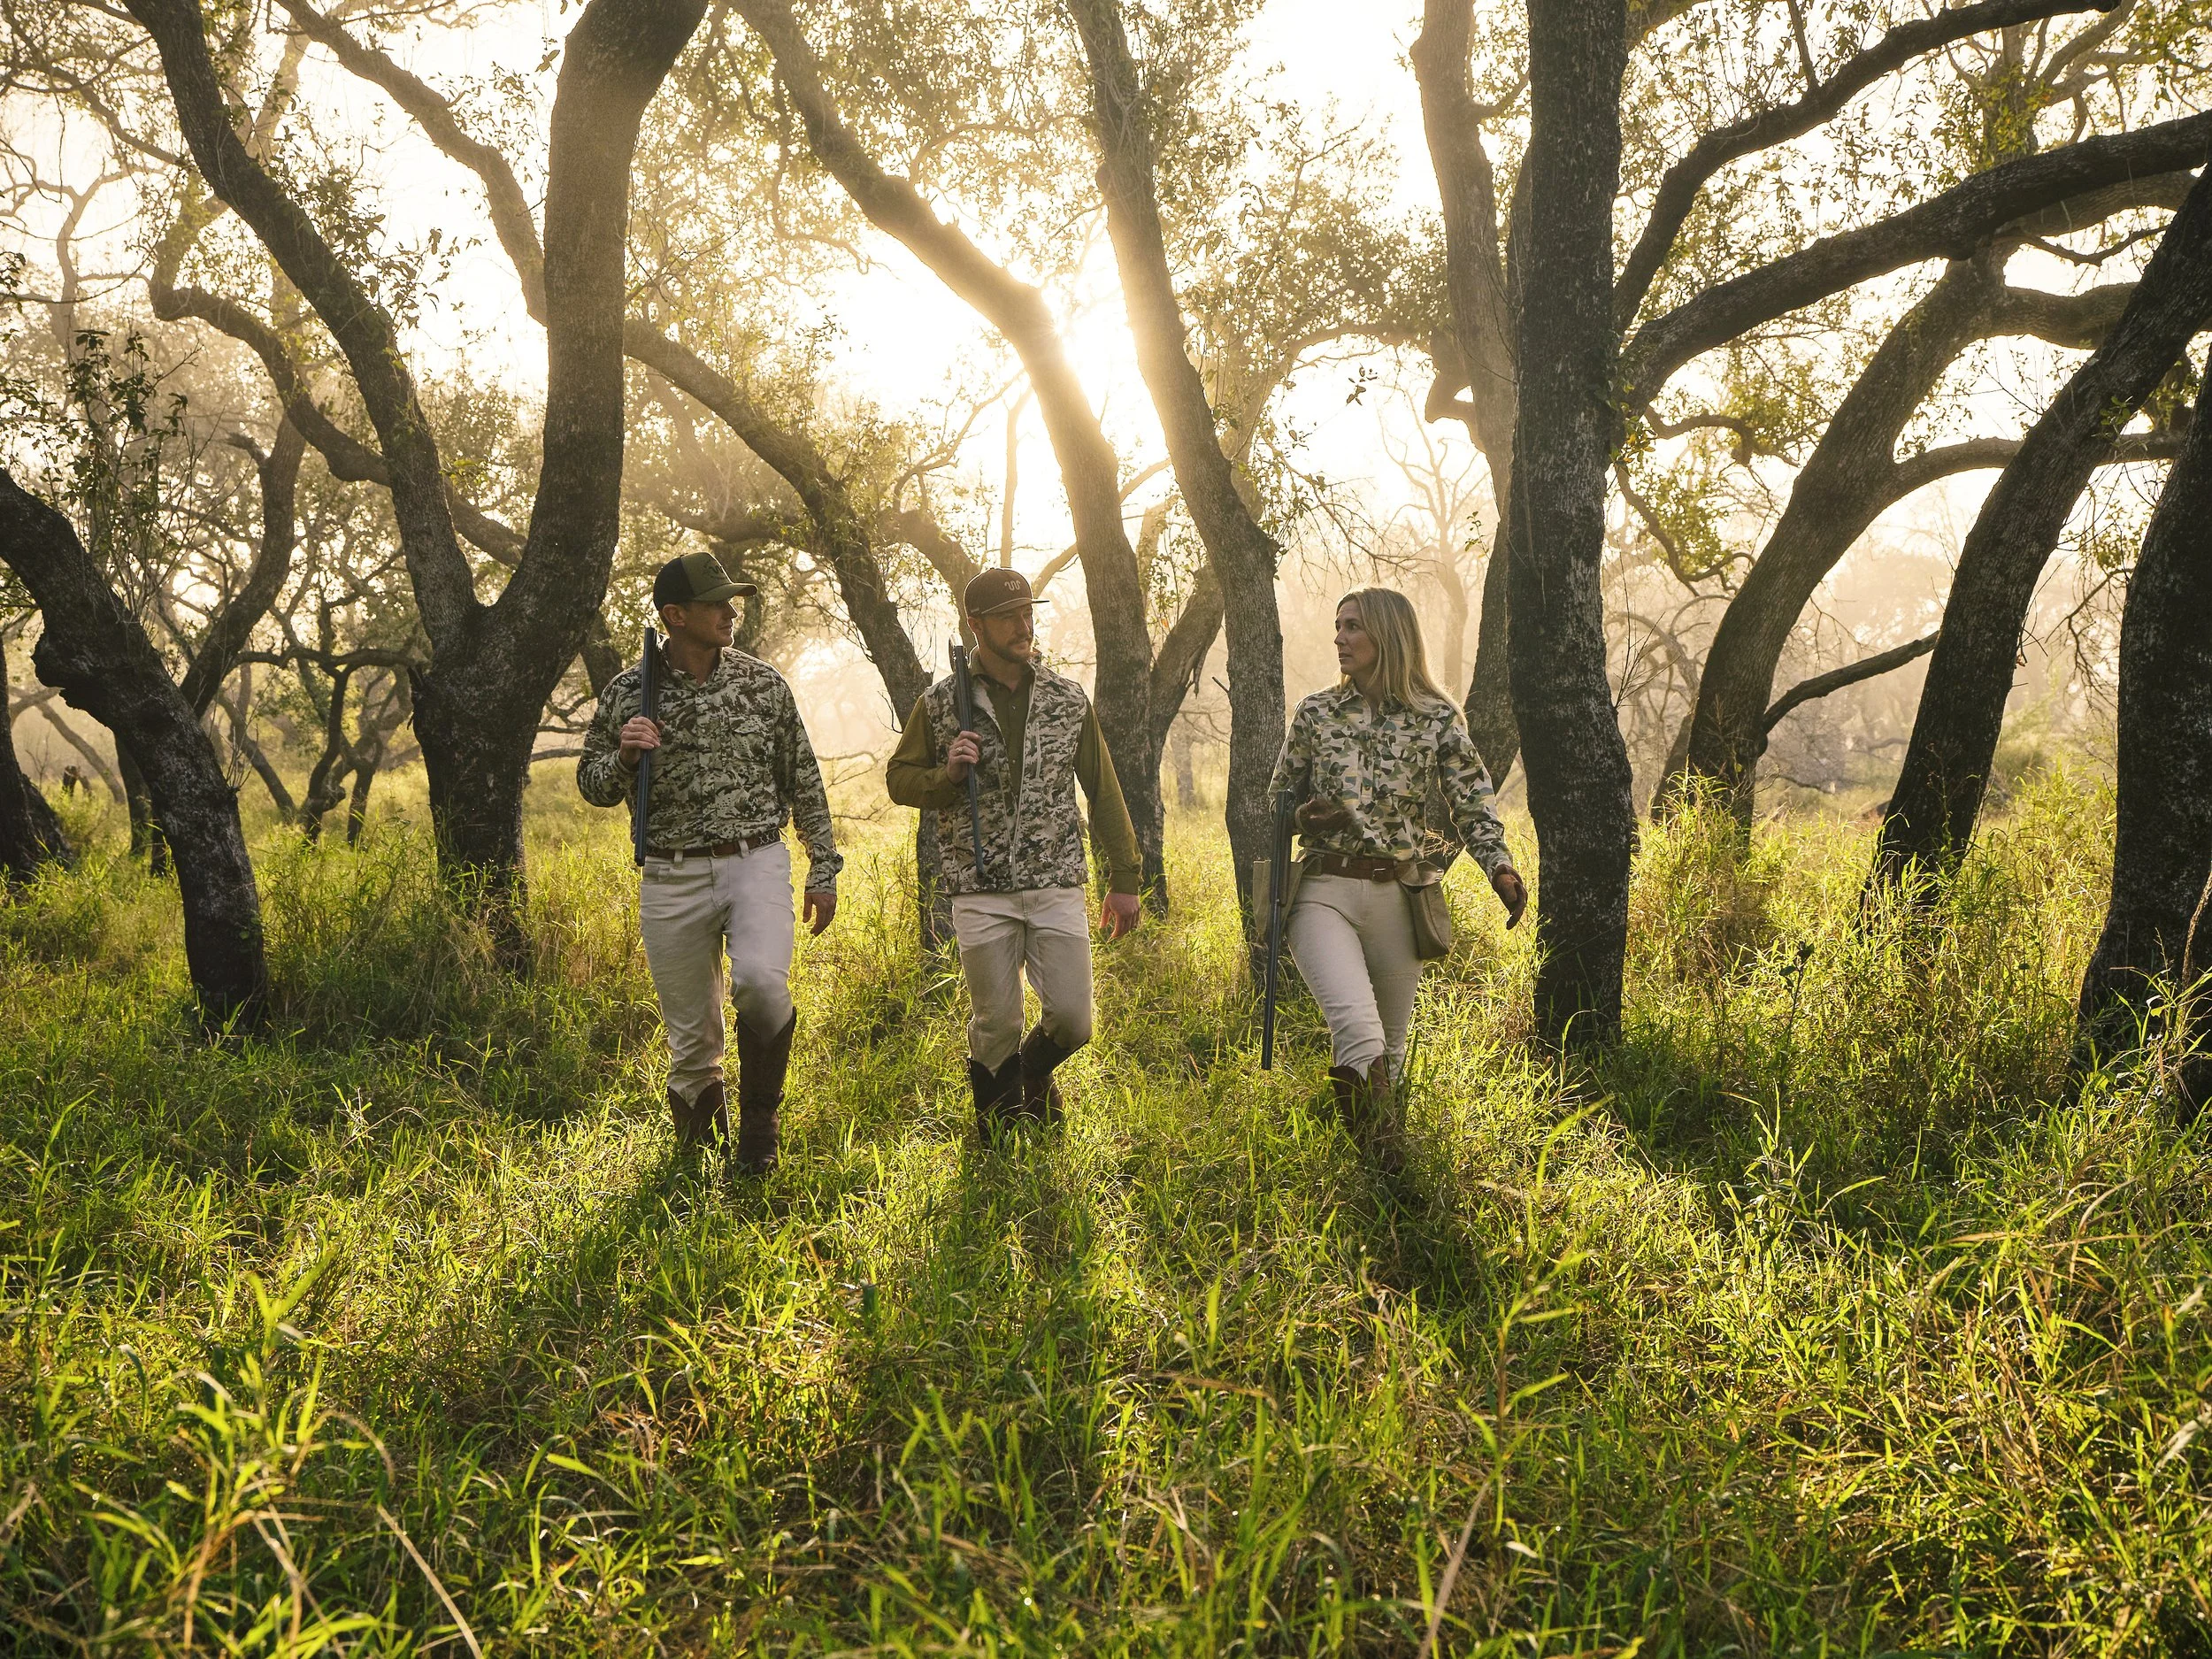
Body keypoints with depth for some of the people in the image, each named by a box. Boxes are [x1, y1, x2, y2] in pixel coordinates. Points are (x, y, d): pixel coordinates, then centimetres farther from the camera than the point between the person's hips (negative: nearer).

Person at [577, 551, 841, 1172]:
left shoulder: (763, 683, 2)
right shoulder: (628, 693, 0)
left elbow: (804, 782, 9)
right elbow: (594, 787, 8)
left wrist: (823, 869, 8)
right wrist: (624, 754, -13)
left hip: (757, 862, 0)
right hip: (671, 876, 1)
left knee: (760, 979, -28)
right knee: (691, 1037, 6)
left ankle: (759, 1118, -4)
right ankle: (699, 1149, 30)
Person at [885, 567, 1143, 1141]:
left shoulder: (1068, 700, 6)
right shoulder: (941, 703, 1)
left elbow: (1104, 793, 11)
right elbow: (900, 779, 10)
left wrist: (1125, 879, 10)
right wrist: (948, 775, -11)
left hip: (1058, 888, 2)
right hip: (981, 894, -1)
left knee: (1073, 1021, -1)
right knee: (995, 1027, 5)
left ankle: (1035, 1069, 35)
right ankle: (998, 1146, 28)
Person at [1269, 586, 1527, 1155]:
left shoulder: (1438, 719, 3)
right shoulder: (1315, 713, 7)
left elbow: (1473, 807, 0)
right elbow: (1280, 800, 16)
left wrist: (1501, 870, -19)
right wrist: (1305, 817, -8)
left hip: (1398, 897, 1)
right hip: (1324, 892, -1)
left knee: (1389, 1048, 13)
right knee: (1359, 1033, -23)